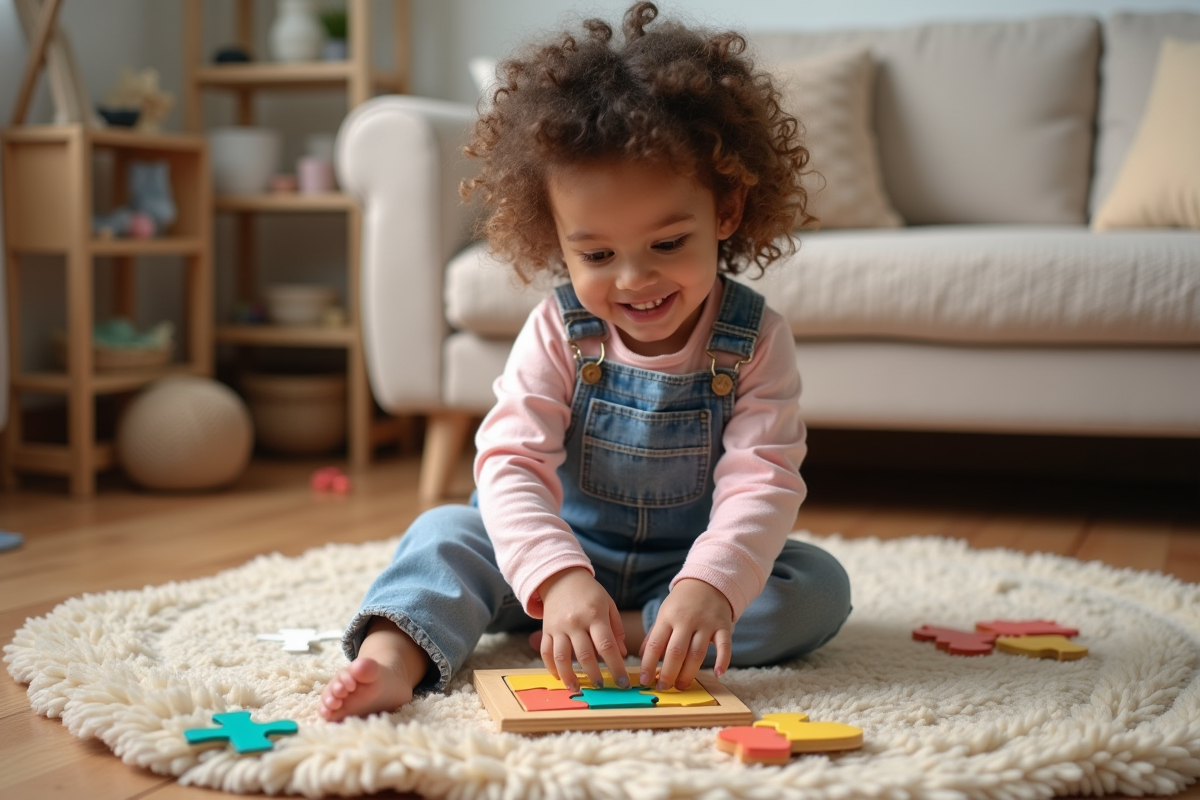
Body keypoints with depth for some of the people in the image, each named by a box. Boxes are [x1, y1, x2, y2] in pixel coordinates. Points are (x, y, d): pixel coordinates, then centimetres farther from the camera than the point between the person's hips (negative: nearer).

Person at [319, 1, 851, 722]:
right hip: (562, 556, 0)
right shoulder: (558, 333, -13)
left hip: (689, 566, 0)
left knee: (819, 587, -23)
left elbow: (762, 482, -23)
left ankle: (631, 633, -30)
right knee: (447, 533, -20)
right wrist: (560, 577, -43)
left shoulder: (755, 343, -14)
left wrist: (709, 586, -44)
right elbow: (510, 463, -23)